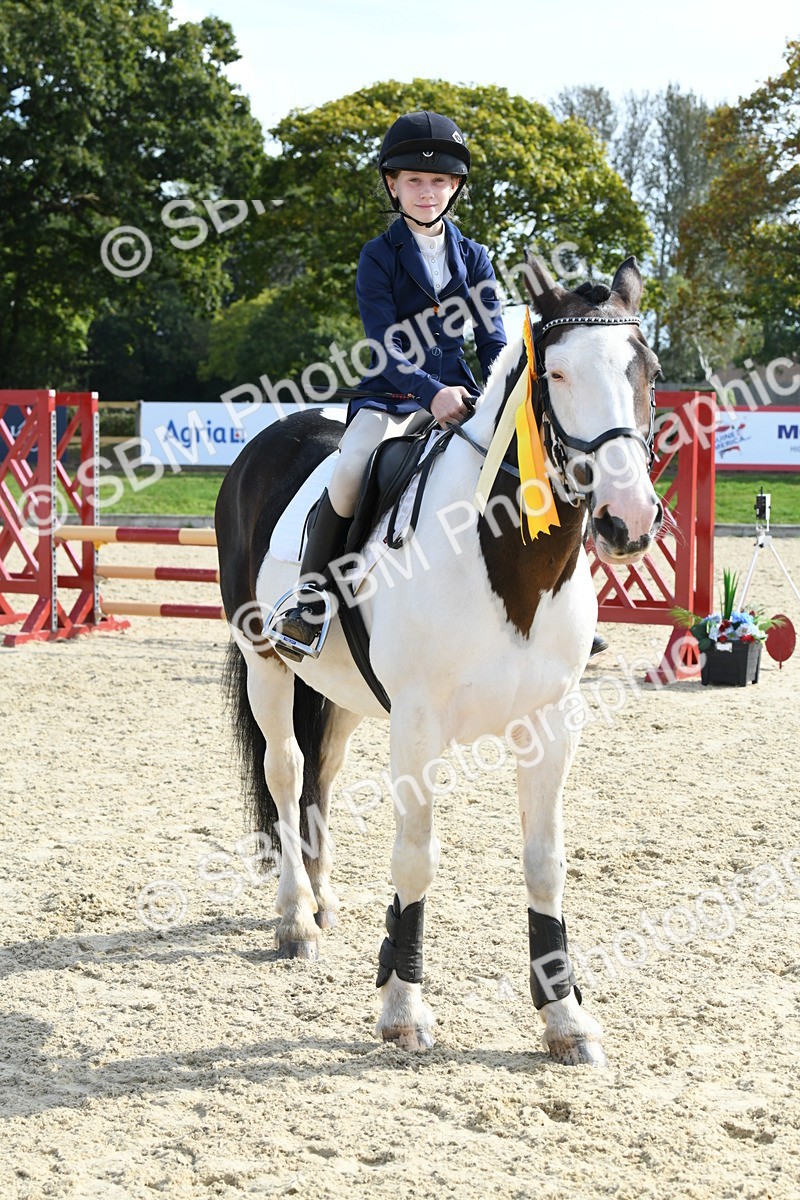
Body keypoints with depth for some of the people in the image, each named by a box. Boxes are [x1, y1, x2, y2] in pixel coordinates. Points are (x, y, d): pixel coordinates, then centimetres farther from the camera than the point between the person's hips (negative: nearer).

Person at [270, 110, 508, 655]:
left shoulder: (473, 257, 11)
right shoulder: (380, 256, 1)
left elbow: (493, 342, 7)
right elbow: (386, 346, -10)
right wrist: (431, 393, -26)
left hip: (458, 396, 3)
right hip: (392, 394, -3)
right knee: (349, 475, -31)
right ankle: (308, 602, -16)